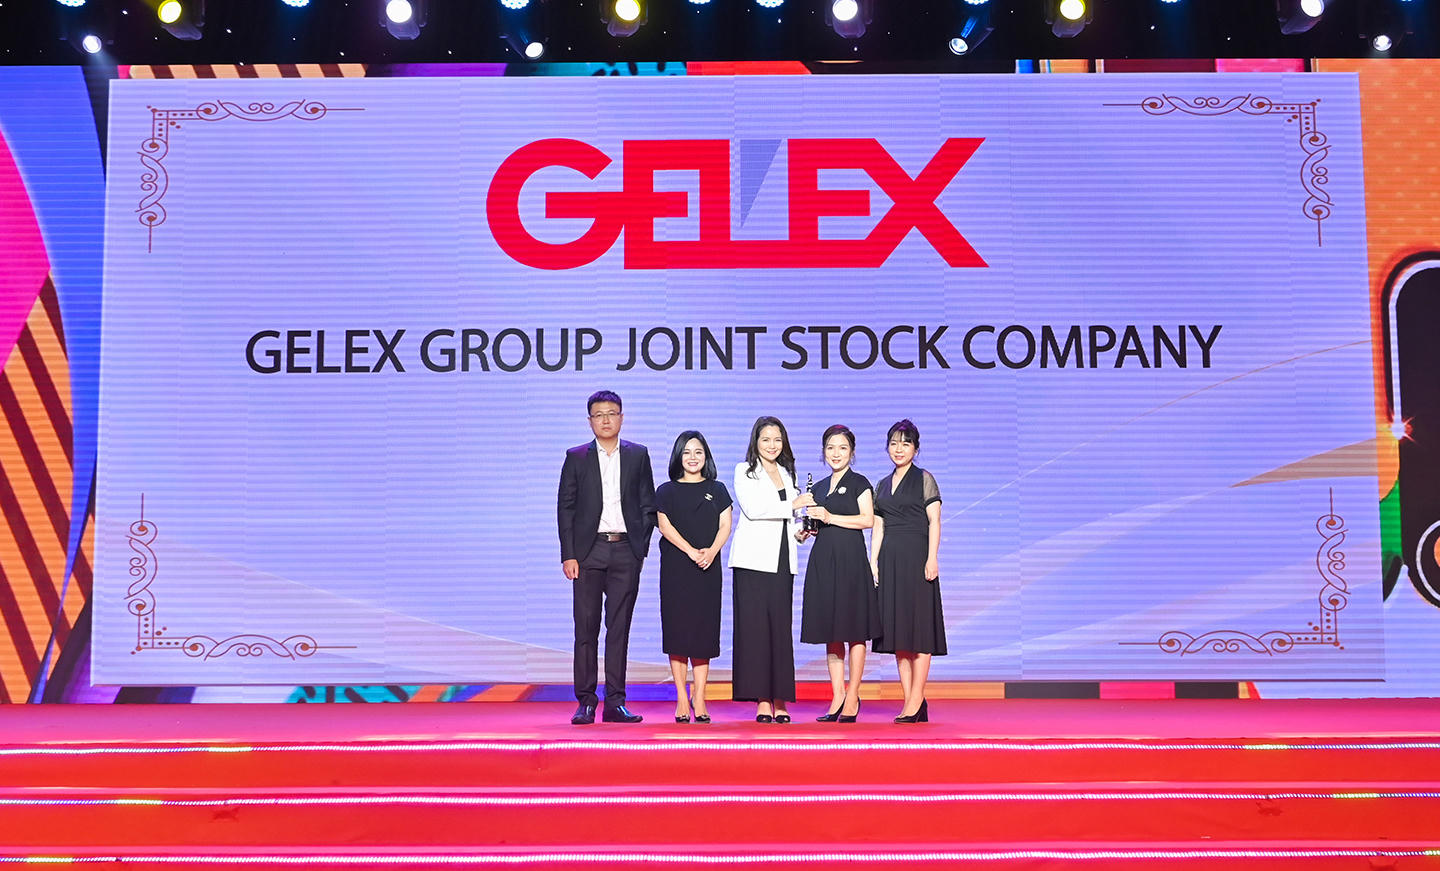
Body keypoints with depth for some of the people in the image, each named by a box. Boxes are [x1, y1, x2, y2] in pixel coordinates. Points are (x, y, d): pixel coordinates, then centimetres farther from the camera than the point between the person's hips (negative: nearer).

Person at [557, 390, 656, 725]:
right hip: (589, 551, -1)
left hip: (626, 552, 1)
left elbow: (648, 505, 11)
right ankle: (586, 701, 5)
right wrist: (568, 555, -4)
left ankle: (615, 702, 7)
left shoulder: (638, 455, 10)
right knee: (586, 627, 0)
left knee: (620, 627, 2)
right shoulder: (576, 457, 7)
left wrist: (642, 546, 1)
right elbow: (565, 507, 4)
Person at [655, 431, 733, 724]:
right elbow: (665, 526, -4)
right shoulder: (667, 490, 6)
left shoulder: (717, 490, 12)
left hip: (708, 568, 1)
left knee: (704, 630, 0)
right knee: (677, 628, -4)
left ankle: (699, 700, 4)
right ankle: (681, 699, 1)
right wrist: (691, 551, -16)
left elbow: (725, 526, 5)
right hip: (676, 567, -1)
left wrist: (711, 551, -14)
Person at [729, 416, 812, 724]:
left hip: (782, 559, 4)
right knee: (755, 626, -7)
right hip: (754, 559, -4)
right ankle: (762, 701, -5)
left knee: (781, 626, -1)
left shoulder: (786, 474, 21)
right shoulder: (745, 471, 5)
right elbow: (753, 509, -10)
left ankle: (780, 701, 2)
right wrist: (793, 504, -10)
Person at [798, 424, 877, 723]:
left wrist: (830, 517, -14)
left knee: (853, 629, -4)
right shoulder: (818, 487, 18)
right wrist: (807, 528, 3)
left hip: (850, 559, -6)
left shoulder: (858, 483, 2)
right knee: (830, 631, 6)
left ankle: (852, 698, 0)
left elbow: (867, 519, -10)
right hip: (822, 560, 6)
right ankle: (837, 696, 10)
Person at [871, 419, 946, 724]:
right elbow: (877, 528, 15)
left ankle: (916, 701, -6)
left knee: (919, 626, -7)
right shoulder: (882, 486, 17)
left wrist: (932, 558, -14)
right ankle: (909, 701, 7)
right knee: (898, 629, 4)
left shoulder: (924, 479, 2)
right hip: (890, 559, 6)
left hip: (916, 556, -6)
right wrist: (873, 562, 5)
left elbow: (934, 521, -5)